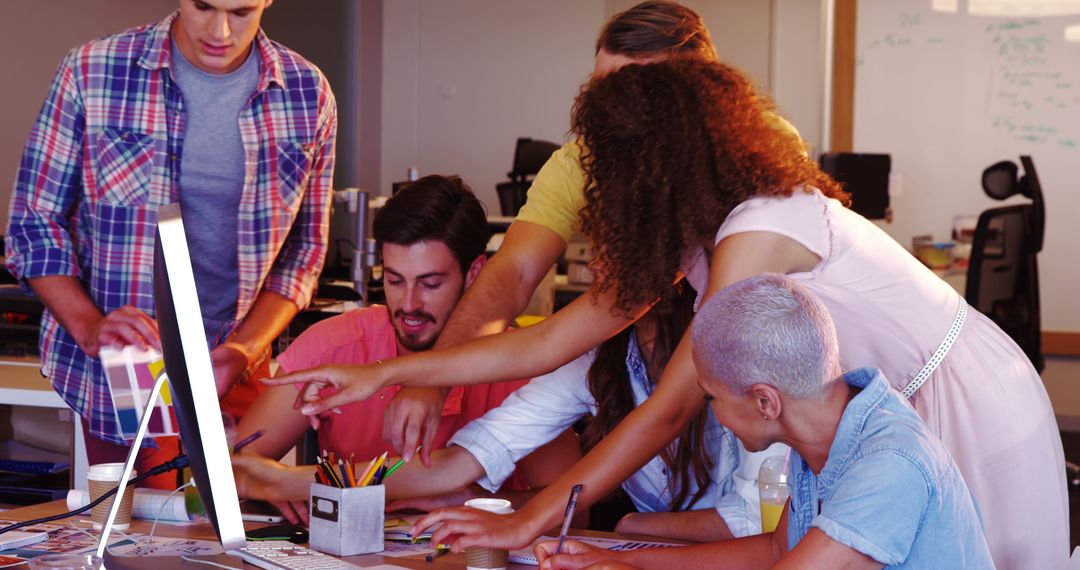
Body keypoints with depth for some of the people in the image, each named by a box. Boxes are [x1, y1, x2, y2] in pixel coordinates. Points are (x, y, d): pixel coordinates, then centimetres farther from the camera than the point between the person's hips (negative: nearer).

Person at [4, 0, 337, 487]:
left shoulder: (309, 95, -1)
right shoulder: (91, 73, -6)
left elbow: (304, 247, 5)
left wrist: (243, 351, -11)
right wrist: (88, 327, -16)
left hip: (235, 389, 2)